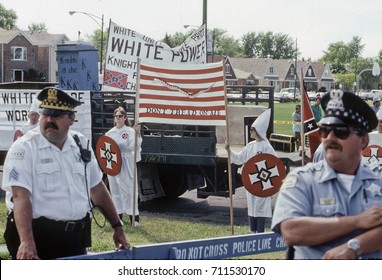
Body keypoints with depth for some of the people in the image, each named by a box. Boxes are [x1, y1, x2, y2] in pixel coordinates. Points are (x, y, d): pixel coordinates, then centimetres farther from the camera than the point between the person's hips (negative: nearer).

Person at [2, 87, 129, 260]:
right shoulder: (23, 148, -9)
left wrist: (117, 226, 15)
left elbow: (97, 189, 18)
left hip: (76, 237, 6)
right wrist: (26, 241, -33)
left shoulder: (81, 144, 9)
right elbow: (20, 197, -20)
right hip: (38, 236, -6)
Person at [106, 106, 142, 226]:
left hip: (126, 165, -5)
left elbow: (134, 146, -14)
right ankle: (118, 215, 17)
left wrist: (137, 134, -27)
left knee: (129, 189, -9)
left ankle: (134, 217, -8)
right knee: (115, 190, 9)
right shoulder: (110, 133, 13)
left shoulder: (130, 131, -2)